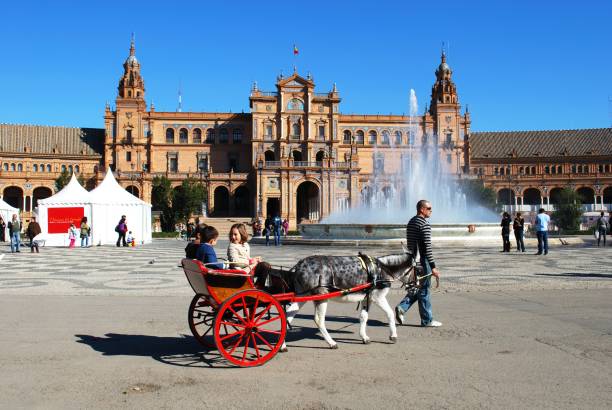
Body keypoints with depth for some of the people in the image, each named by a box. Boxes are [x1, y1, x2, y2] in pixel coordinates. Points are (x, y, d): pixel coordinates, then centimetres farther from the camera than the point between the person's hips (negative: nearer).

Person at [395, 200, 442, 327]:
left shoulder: (411, 222, 13)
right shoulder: (424, 225, -15)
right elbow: (427, 247, -22)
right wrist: (433, 267, -22)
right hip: (423, 260, -9)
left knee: (418, 288, 18)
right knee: (424, 289, 0)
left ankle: (402, 307, 4)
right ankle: (427, 320, 9)